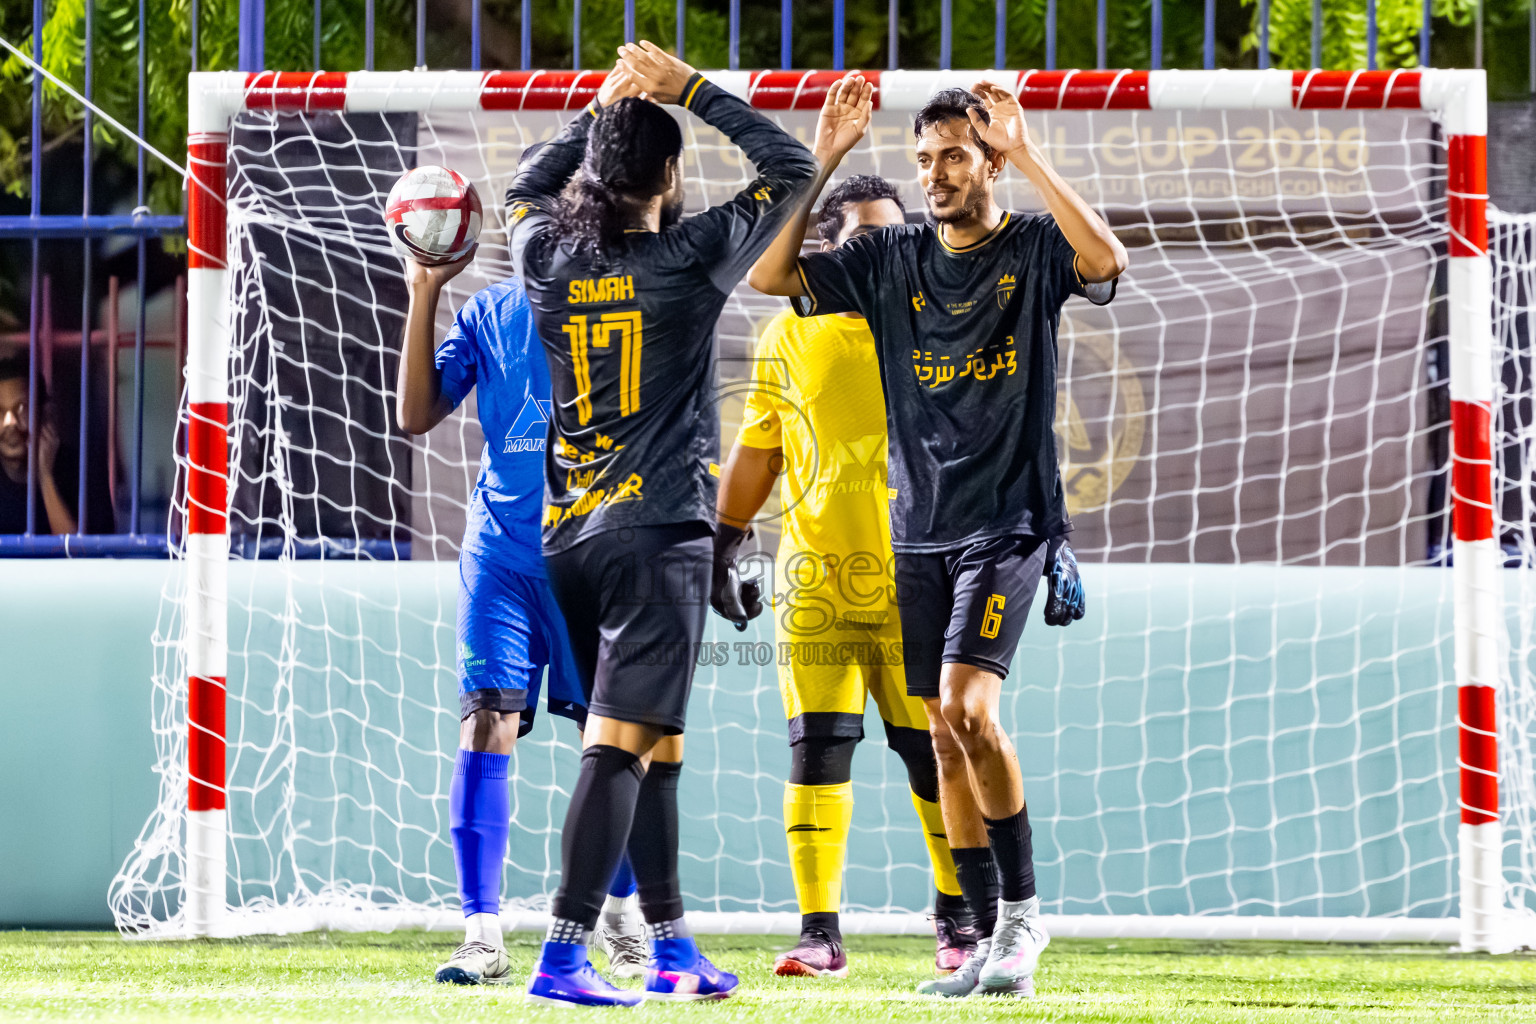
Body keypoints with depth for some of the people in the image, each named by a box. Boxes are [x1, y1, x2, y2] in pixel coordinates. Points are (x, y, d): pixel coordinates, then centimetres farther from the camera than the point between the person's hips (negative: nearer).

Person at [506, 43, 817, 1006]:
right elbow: (791, 167, 2)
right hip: (658, 536, -6)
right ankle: (564, 955, -19)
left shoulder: (549, 259, 4)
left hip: (569, 538, 6)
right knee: (620, 744, -11)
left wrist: (600, 109, 25)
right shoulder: (687, 259, -7)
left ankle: (673, 947, 22)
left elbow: (528, 188, 28)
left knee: (654, 745, 16)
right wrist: (692, 91, 3)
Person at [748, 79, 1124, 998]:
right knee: (946, 736, 6)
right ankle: (986, 939, 12)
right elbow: (770, 274, 1)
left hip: (1008, 524, -5)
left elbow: (1108, 260, -25)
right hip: (921, 531, 5)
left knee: (968, 707, -20)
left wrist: (1029, 156, -25)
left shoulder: (1034, 250, -3)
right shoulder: (891, 261, 8)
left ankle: (1023, 908, -6)